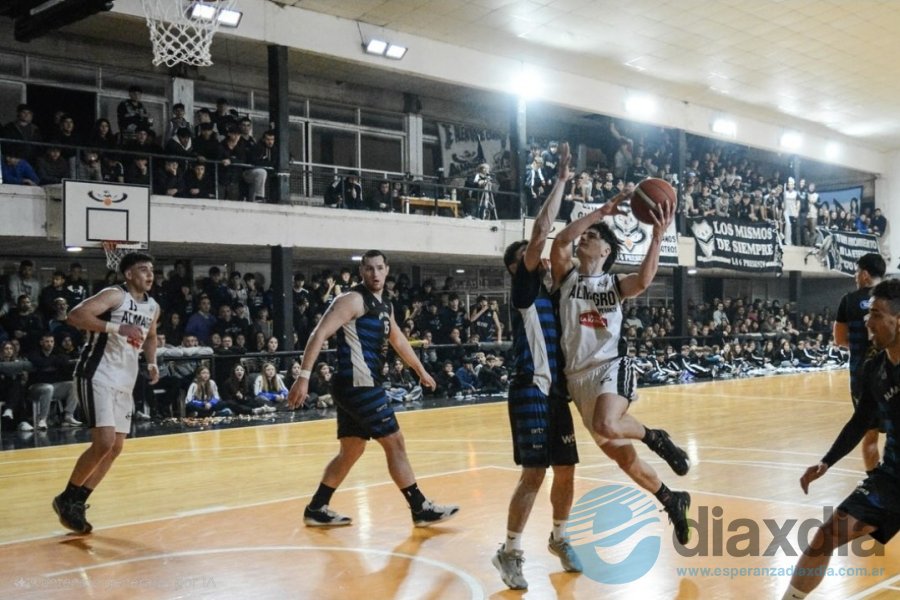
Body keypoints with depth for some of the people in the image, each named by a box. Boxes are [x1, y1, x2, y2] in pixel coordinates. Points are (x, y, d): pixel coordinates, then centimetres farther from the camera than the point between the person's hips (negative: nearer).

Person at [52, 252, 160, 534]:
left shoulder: (153, 307, 10)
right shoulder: (114, 295, -12)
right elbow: (75, 316, -24)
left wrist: (152, 363, 11)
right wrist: (117, 327, -31)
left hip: (124, 382, 8)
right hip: (97, 376, -8)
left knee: (116, 447, 8)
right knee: (104, 442, -17)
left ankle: (77, 503, 20)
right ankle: (66, 499, 3)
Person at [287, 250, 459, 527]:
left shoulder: (385, 306, 17)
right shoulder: (353, 299, -11)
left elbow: (399, 342, 31)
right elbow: (320, 334, -19)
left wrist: (421, 371, 40)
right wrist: (304, 376, -26)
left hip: (359, 386, 10)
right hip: (358, 385, -10)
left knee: (352, 450, 14)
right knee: (395, 443, -4)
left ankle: (316, 509, 22)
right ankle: (421, 509, 5)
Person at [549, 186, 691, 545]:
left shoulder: (615, 284, 6)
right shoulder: (566, 276, 7)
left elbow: (643, 281, -17)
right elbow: (561, 240, -11)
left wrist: (657, 237, -24)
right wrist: (603, 211, -11)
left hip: (611, 368, -3)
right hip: (578, 376, 3)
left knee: (608, 427, -34)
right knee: (618, 453, 9)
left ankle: (653, 437, -2)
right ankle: (671, 501, 29)